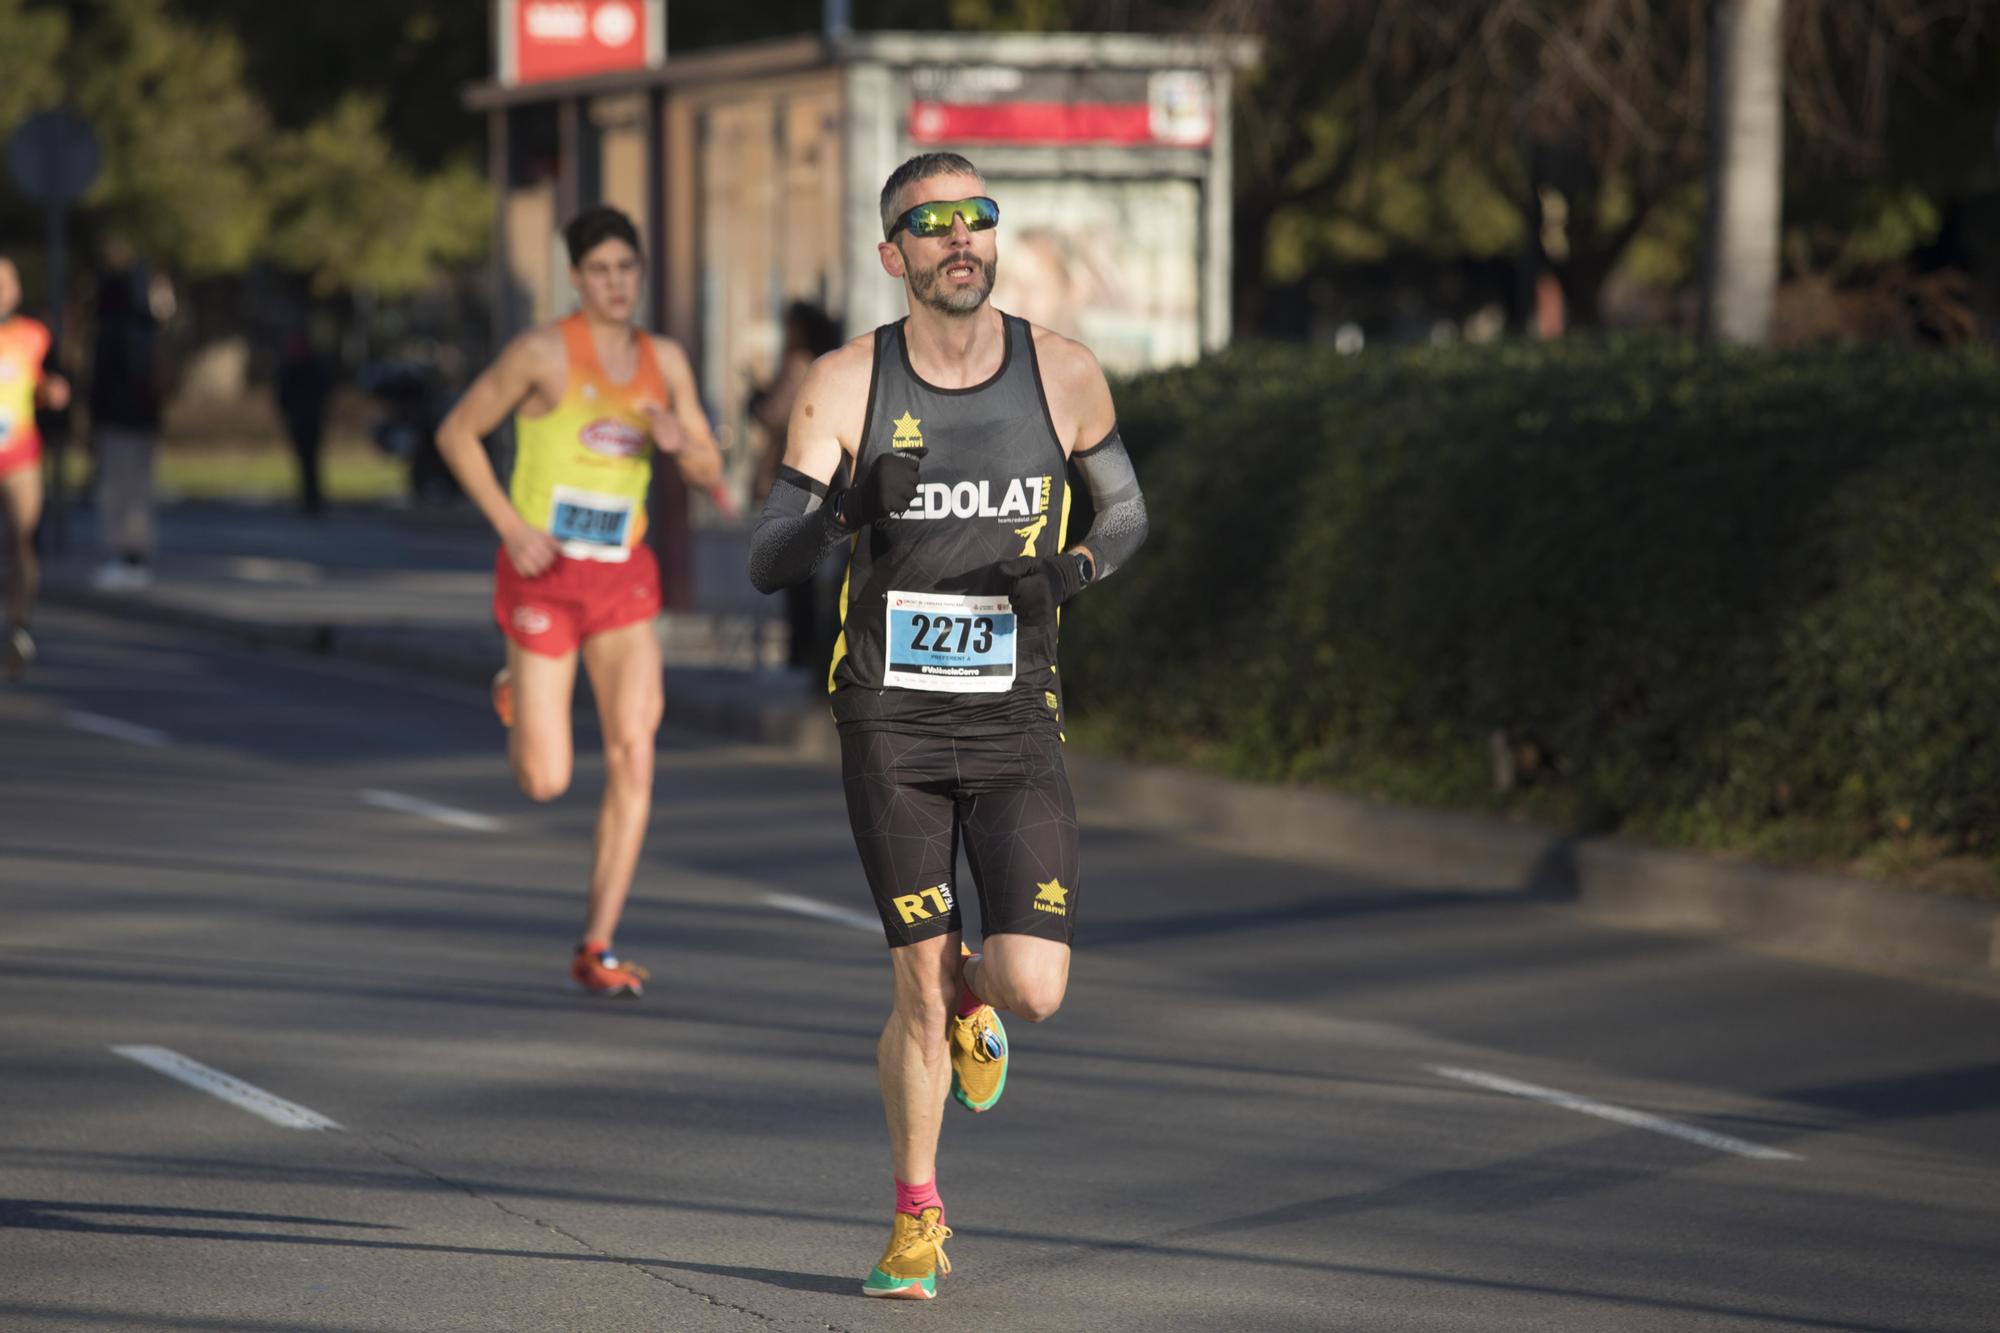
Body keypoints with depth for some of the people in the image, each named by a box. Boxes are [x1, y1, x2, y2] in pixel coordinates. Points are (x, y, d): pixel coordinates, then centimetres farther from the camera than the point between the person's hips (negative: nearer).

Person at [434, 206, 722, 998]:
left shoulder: (664, 360, 5)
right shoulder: (544, 352, -10)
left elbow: (709, 473, 10)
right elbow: (456, 434, -3)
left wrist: (678, 444, -13)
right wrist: (510, 525, -14)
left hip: (623, 576, 4)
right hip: (544, 575, -4)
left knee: (634, 756, -11)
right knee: (545, 784, -2)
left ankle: (598, 950, -5)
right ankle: (516, 696, 36)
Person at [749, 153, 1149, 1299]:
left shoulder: (1064, 374, -1)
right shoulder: (846, 385, -5)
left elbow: (1128, 510, 14)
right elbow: (768, 563, -9)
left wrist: (1074, 569, -9)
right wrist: (839, 514, -31)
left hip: (1018, 724, 1)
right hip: (892, 720, -1)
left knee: (1033, 988, -11)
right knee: (921, 989, -2)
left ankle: (971, 1003, 27)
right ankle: (918, 1222, 19)